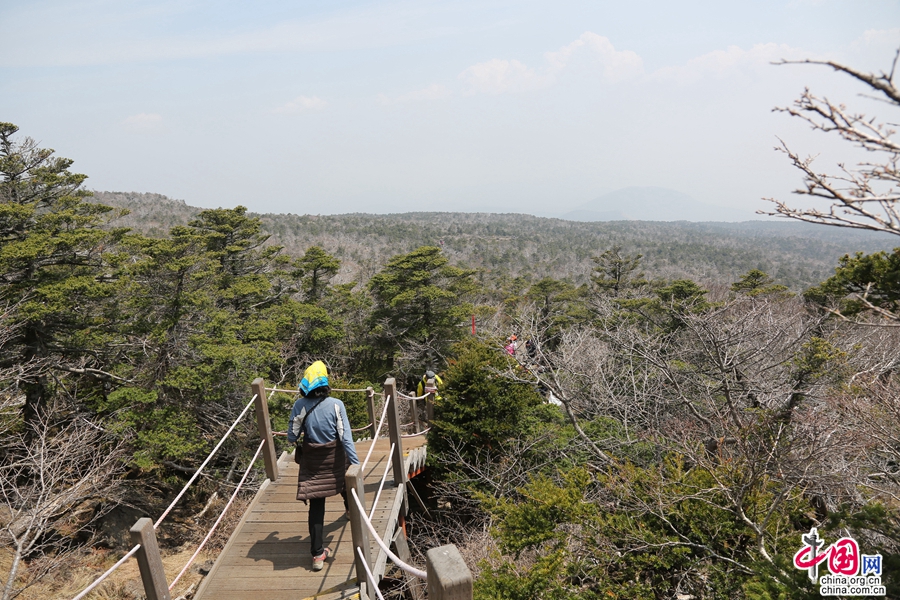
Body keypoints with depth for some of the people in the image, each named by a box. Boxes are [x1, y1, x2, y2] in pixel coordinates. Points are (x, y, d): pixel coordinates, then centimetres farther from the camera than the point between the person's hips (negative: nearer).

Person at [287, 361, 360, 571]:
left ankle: (318, 554, 5)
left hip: (312, 459, 0)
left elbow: (291, 437, -8)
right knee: (344, 481, 32)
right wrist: (356, 464, -14)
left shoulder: (300, 406, -13)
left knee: (316, 506, 5)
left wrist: (300, 443, 17)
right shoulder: (336, 405, -17)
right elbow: (346, 437, -19)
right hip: (335, 457, 0)